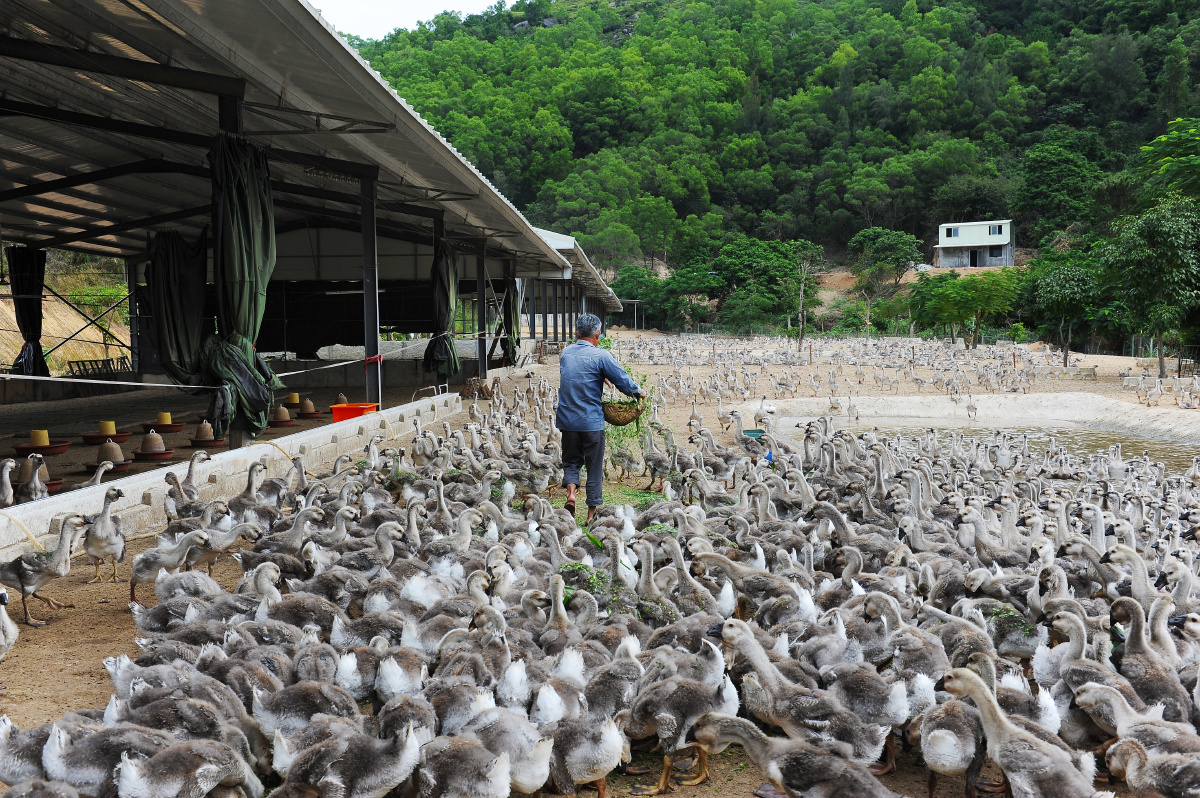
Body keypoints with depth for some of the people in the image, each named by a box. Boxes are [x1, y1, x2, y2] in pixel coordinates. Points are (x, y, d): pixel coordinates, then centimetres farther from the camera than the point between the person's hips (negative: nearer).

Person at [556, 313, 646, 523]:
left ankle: (570, 490, -7)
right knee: (594, 467, 8)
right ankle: (592, 513, 12)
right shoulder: (600, 356, -10)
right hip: (592, 421, -4)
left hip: (567, 419, 4)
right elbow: (623, 381, -8)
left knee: (571, 460, 19)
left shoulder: (565, 353, 6)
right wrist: (639, 392, 10)